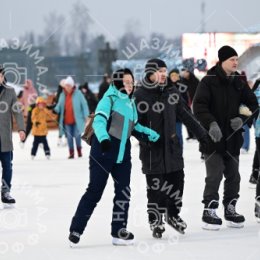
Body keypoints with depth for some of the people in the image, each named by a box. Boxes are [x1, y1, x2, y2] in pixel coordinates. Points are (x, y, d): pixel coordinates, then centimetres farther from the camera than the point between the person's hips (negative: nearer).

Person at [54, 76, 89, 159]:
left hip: (76, 119, -3)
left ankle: (79, 151, 20)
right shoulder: (62, 95, 4)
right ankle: (71, 153, 13)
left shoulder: (78, 93, -7)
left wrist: (86, 115, -7)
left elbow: (84, 104, -4)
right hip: (67, 120, 3)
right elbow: (59, 106, 8)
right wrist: (56, 109, -15)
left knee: (77, 135, 1)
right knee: (69, 136, 6)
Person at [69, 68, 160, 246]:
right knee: (95, 190, -6)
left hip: (123, 153, 7)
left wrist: (148, 133, 13)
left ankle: (119, 231, 13)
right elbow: (99, 121, -24)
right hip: (103, 151, -7)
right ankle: (76, 229, 2)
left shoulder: (131, 103, 15)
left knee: (124, 191, 4)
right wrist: (103, 138, -41)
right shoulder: (110, 99, -9)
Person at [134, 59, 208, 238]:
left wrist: (202, 134, 11)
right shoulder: (140, 95, -10)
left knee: (177, 179, 8)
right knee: (155, 184, 1)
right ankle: (155, 220, 15)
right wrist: (145, 138, -24)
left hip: (172, 144, 5)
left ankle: (173, 214, 28)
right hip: (152, 147, -5)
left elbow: (186, 115, 11)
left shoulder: (172, 91, 6)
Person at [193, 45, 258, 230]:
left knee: (233, 175, 12)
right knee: (214, 176, -9)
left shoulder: (239, 83, 8)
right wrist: (211, 123, -31)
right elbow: (199, 106, -17)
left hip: (233, 138, 6)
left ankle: (230, 209, 26)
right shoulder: (209, 81, -9)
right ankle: (209, 212, 0)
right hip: (213, 138, -6)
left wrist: (243, 119, -8)